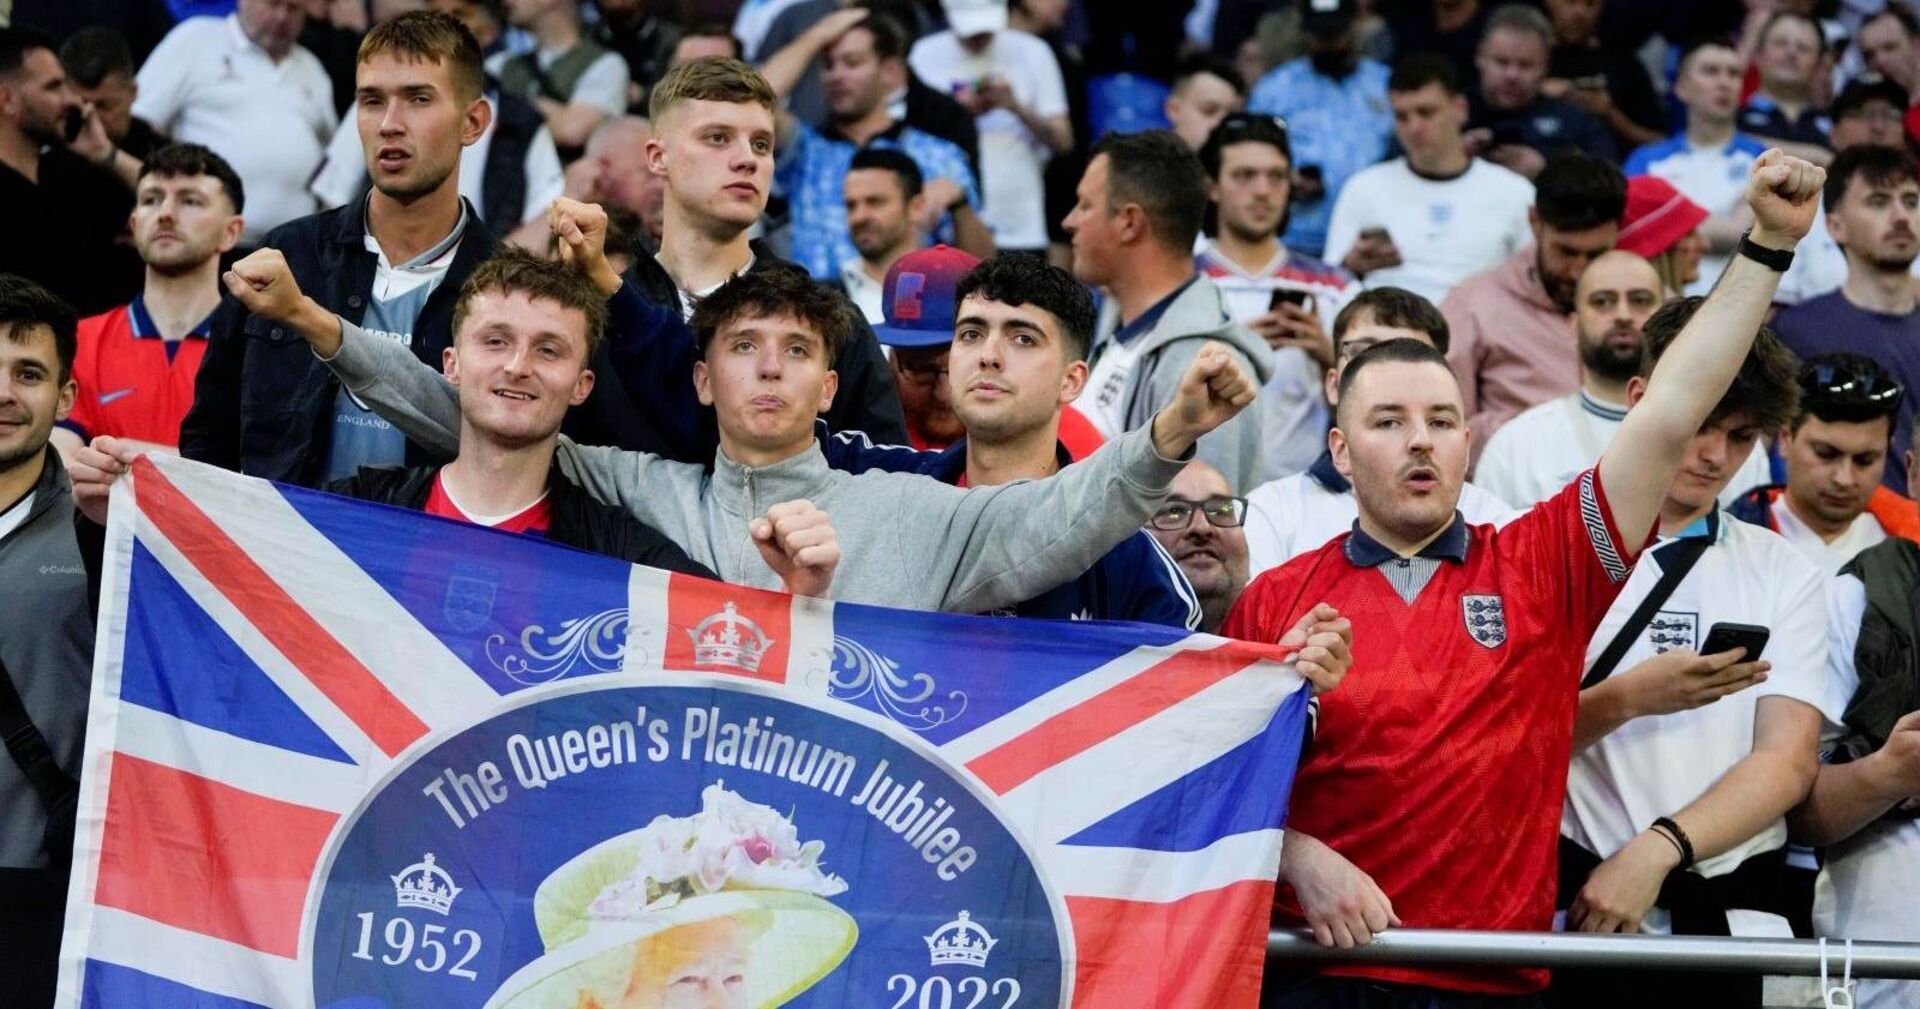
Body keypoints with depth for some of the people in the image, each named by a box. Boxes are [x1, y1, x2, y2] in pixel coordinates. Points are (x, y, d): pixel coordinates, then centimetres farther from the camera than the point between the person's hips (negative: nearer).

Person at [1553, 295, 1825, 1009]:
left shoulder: (1785, 575, 12)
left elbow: (1790, 758, 1)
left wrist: (1657, 848, -12)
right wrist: (1625, 699, -17)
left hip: (1734, 907, 2)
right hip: (1582, 900, -2)